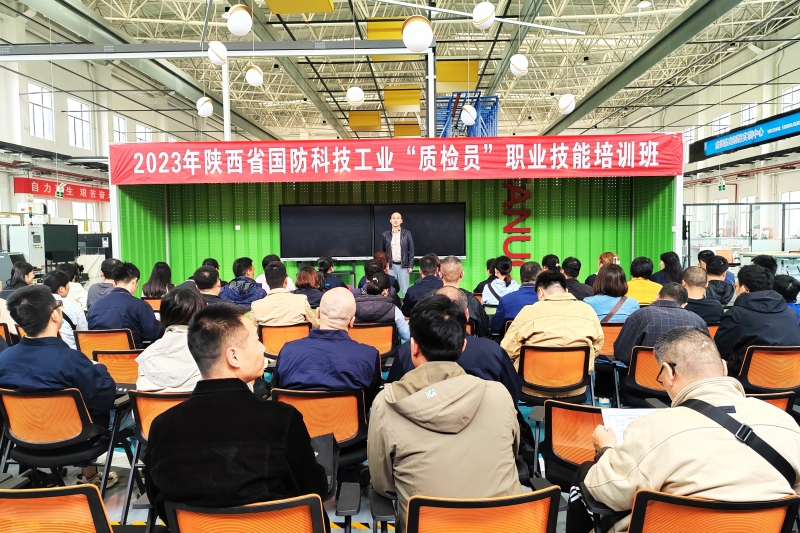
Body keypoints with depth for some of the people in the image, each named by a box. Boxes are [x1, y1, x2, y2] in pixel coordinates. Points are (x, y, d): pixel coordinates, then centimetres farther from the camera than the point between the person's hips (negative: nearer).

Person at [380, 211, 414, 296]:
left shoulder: (407, 234, 5)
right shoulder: (385, 235, 8)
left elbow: (411, 251, 5)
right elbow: (382, 252, 12)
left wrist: (410, 266, -2)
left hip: (403, 266, -1)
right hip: (390, 266, 1)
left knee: (405, 291, -1)